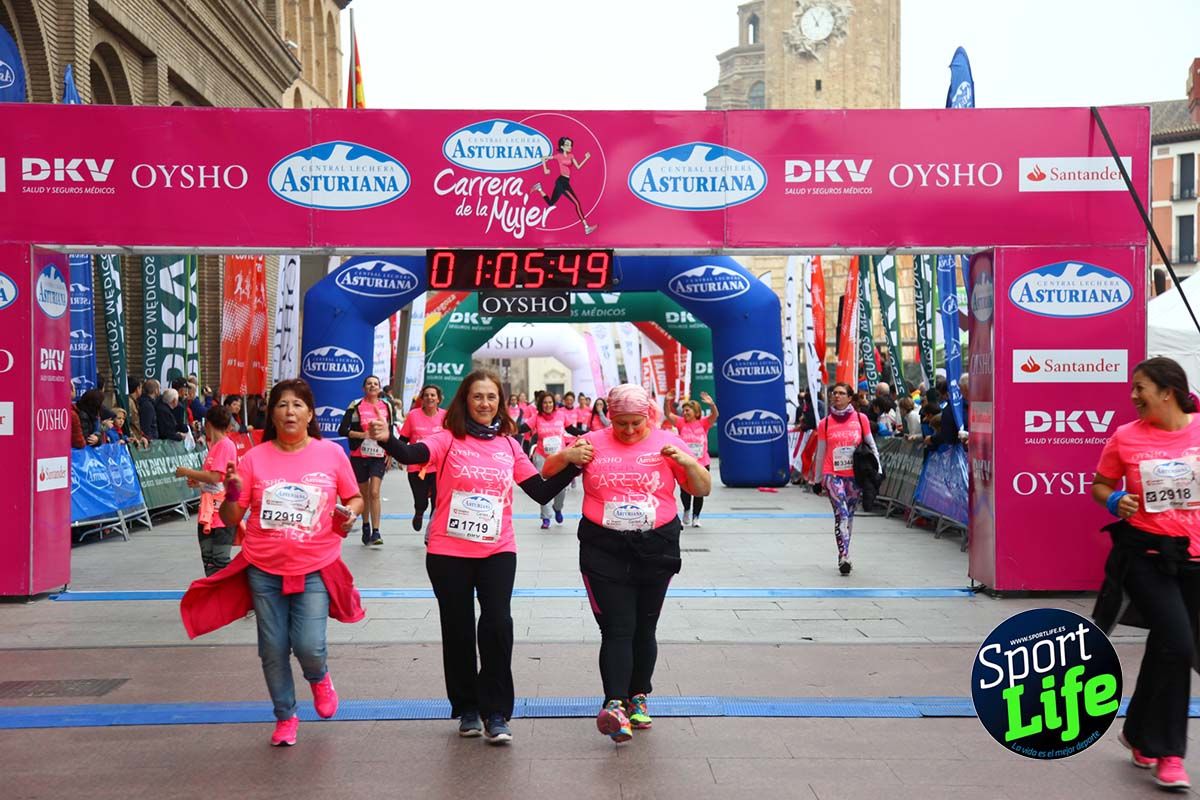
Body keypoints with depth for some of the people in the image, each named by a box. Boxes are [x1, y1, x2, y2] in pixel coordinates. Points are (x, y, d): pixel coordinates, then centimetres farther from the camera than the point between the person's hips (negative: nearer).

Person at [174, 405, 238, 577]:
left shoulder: (226, 445, -12)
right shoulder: (215, 446, 16)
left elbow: (215, 477, -21)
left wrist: (188, 472, -11)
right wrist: (198, 482, 13)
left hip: (222, 516, -9)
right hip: (207, 514, 9)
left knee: (220, 561, -6)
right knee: (208, 559, 12)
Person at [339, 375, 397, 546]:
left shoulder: (387, 406, 5)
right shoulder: (356, 405, -3)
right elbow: (342, 430, -6)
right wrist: (363, 434, -17)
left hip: (379, 455, 0)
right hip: (359, 455, 0)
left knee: (374, 493, -12)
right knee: (363, 493, 11)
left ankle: (375, 532, -12)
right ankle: (366, 527, 30)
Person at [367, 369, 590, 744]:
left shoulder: (509, 445, 6)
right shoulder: (449, 439, -3)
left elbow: (542, 492, 8)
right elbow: (412, 454, -23)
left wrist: (571, 464, -4)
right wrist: (387, 439, -43)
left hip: (497, 551, 1)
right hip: (449, 552, -1)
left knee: (497, 625, -12)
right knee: (458, 630, 8)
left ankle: (495, 712, 2)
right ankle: (467, 708, 27)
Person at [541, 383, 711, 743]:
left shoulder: (667, 442, 4)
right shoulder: (593, 442, 3)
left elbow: (703, 489, 3)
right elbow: (548, 473, 9)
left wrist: (687, 462, -16)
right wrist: (566, 456, -11)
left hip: (656, 549, 1)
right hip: (604, 550, -1)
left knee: (643, 627, 11)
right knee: (617, 628, -10)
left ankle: (638, 697, 25)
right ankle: (615, 704, -16)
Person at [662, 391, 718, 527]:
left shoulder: (703, 422, -1)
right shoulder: (681, 422, 0)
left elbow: (714, 415, -17)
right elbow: (668, 414, -11)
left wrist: (711, 404, -37)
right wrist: (667, 402, -28)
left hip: (702, 464, 0)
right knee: (685, 491, 1)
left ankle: (695, 517, 23)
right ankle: (687, 510, 31)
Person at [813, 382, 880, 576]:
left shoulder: (861, 419, 3)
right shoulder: (825, 423, 3)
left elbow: (871, 446, 9)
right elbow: (820, 453, 10)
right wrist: (818, 479, 13)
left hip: (855, 475, 2)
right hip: (833, 475, -2)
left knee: (849, 515, 12)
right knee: (841, 513, -15)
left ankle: (844, 556, 24)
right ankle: (844, 557, -20)